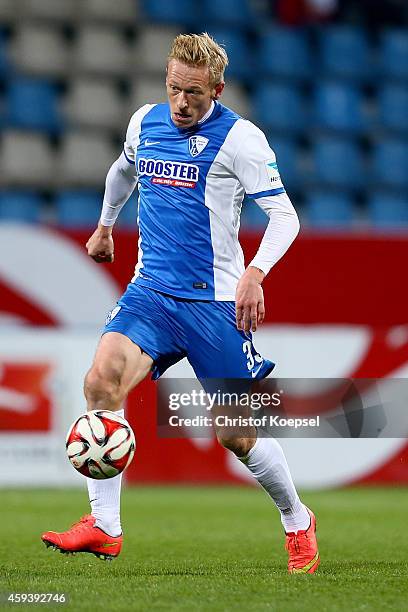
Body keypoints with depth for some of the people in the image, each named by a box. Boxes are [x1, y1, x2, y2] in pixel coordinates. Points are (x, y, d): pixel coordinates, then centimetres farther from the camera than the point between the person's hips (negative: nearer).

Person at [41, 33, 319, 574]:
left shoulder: (238, 137, -9)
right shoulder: (145, 122, 8)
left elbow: (284, 215, -11)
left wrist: (255, 273, -26)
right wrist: (105, 226, 41)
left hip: (214, 302, -4)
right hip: (151, 291, 4)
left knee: (236, 434, -2)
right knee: (102, 380, -23)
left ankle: (297, 522, 25)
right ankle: (104, 525, -20)